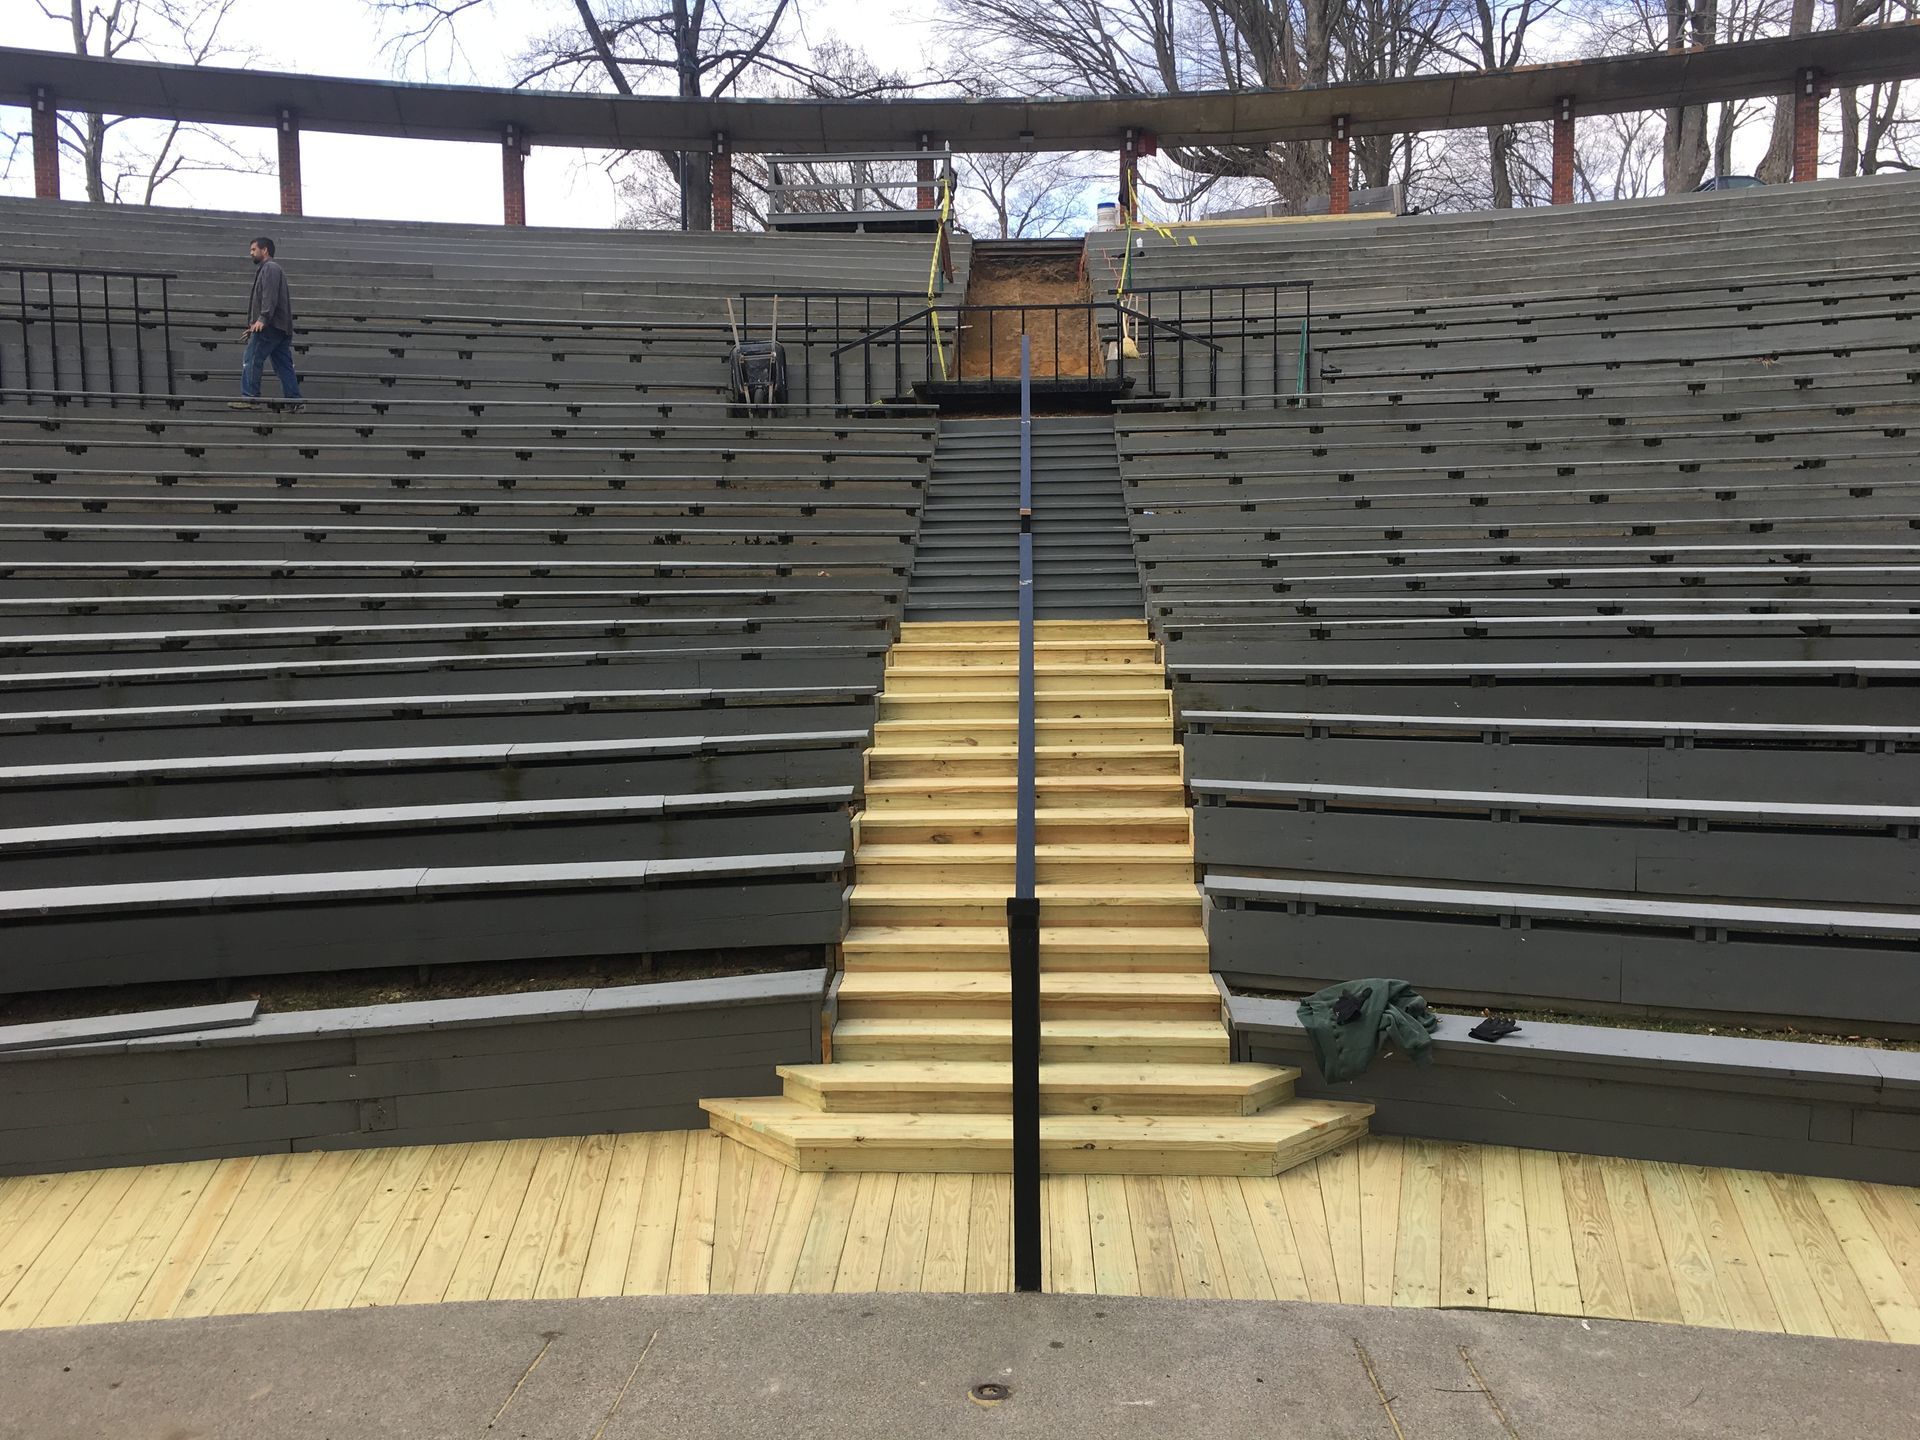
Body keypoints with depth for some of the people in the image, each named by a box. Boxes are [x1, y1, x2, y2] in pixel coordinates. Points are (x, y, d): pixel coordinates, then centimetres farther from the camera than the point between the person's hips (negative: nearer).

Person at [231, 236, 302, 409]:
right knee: (284, 365, 5)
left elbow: (270, 296, -18)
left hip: (270, 326, -10)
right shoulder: (264, 269, 29)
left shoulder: (270, 268, -5)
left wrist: (262, 319, -26)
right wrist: (254, 326, 28)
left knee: (251, 360, -8)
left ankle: (250, 398, -8)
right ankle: (294, 401, 2)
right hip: (281, 327, 10)